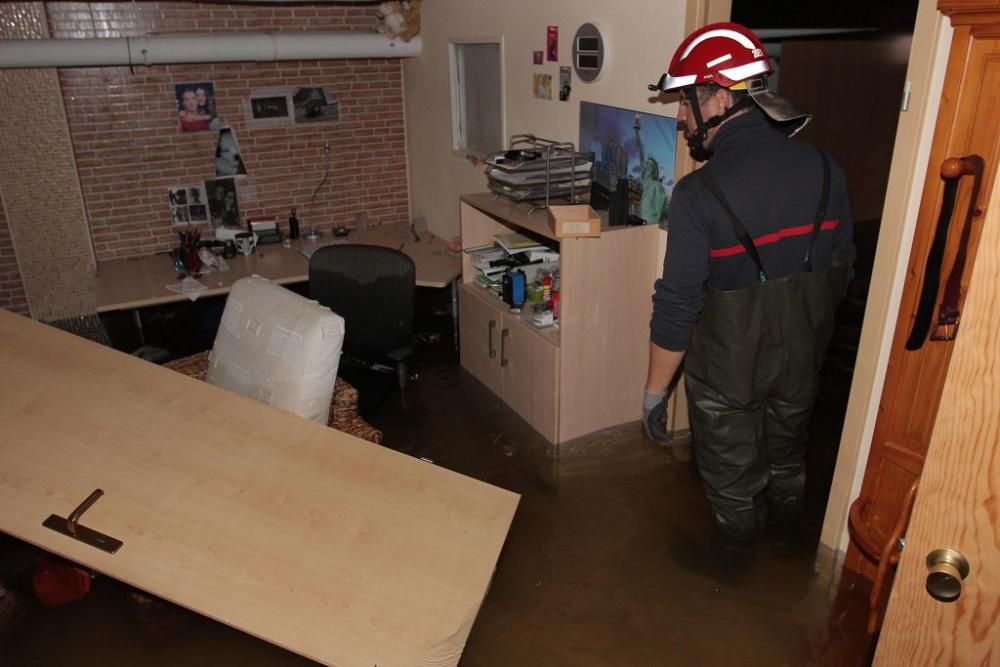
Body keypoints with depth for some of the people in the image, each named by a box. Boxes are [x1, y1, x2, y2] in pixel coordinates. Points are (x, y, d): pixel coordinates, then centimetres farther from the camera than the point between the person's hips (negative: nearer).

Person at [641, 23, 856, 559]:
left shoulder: (700, 193, -26)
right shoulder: (823, 169, -10)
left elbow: (677, 307, -23)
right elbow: (841, 268, 1)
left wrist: (655, 391, -11)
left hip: (728, 369, -5)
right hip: (802, 357, 6)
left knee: (732, 474, 19)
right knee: (786, 454, 30)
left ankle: (733, 557, 42)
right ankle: (786, 533, 54)